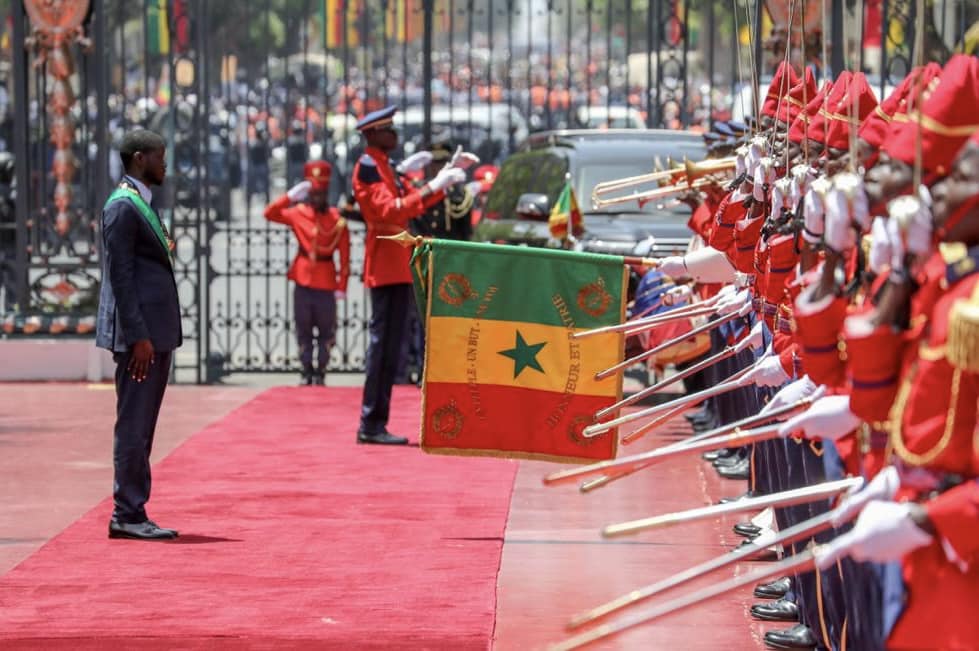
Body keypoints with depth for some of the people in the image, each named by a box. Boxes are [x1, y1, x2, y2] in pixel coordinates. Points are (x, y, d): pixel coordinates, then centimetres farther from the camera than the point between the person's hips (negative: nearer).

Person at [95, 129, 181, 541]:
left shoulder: (142, 205, 18)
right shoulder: (122, 206, -12)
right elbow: (120, 276, -17)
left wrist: (161, 336, 18)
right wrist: (138, 336, -20)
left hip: (156, 332, 10)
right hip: (139, 334, -10)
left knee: (142, 427, 10)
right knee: (133, 425, -7)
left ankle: (133, 512, 14)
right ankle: (127, 515, -5)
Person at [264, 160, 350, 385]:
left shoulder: (338, 219, -5)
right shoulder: (298, 213, 3)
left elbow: (344, 255, -5)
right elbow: (270, 213, 4)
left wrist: (342, 286, -9)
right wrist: (290, 196, -7)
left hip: (326, 282, -2)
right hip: (303, 281, 2)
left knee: (326, 330, 2)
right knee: (304, 329, 6)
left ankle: (320, 372, 7)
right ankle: (307, 372, 10)